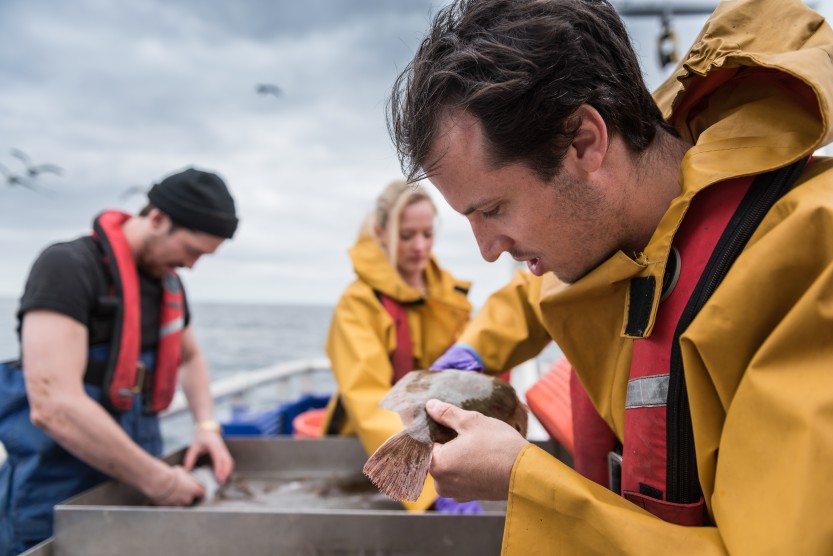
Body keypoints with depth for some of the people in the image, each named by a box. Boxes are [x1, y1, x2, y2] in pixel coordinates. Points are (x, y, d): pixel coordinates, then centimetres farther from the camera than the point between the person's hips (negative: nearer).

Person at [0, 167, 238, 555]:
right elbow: (53, 406, -28)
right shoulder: (68, 267, -17)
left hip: (132, 491, 7)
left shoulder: (166, 282, 6)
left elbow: (190, 357, 24)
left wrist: (207, 426, 5)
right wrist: (157, 481, -23)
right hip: (57, 505, -7)